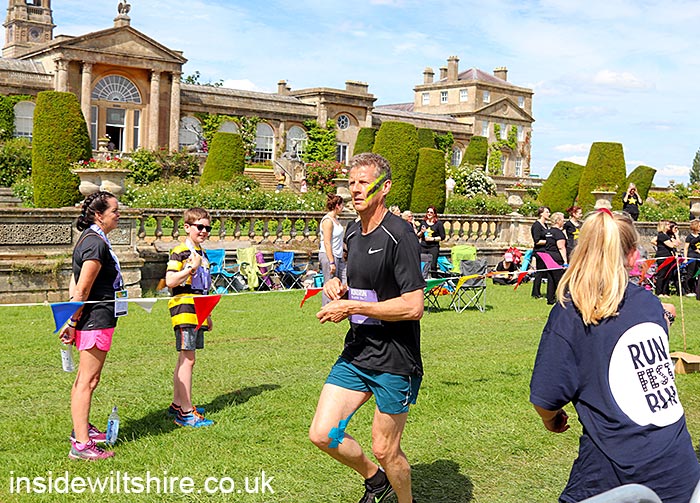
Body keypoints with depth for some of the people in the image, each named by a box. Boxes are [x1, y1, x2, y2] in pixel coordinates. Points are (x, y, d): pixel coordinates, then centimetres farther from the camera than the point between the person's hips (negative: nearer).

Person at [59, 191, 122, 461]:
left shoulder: (91, 239, 14)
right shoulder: (96, 244, -18)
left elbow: (76, 286, 17)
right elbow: (82, 290, -20)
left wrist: (73, 320, 17)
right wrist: (72, 323, -16)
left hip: (92, 319, 11)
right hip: (96, 319, -11)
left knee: (84, 378, 20)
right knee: (88, 380, -7)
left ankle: (81, 428, 34)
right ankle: (81, 444, -3)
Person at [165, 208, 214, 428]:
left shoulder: (202, 253, 18)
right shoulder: (179, 252, -8)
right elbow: (170, 281, -19)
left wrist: (207, 315, 25)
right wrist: (192, 268, -26)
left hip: (197, 311, 9)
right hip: (184, 310, -9)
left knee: (184, 359, 14)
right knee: (188, 359, -10)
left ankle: (177, 404, 24)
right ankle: (186, 413, -8)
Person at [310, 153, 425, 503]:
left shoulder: (398, 235, -17)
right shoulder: (352, 232, 10)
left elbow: (413, 307, -22)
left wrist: (351, 307, -19)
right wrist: (339, 286, 2)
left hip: (394, 361, -7)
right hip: (355, 354, 7)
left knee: (384, 450, 4)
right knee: (322, 435, 2)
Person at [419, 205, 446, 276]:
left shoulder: (439, 224, 3)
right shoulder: (423, 222, 14)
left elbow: (442, 237, 0)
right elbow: (418, 236, 18)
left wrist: (433, 239, -10)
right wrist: (421, 232, -2)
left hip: (433, 247, -3)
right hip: (423, 247, 3)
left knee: (433, 266, -9)